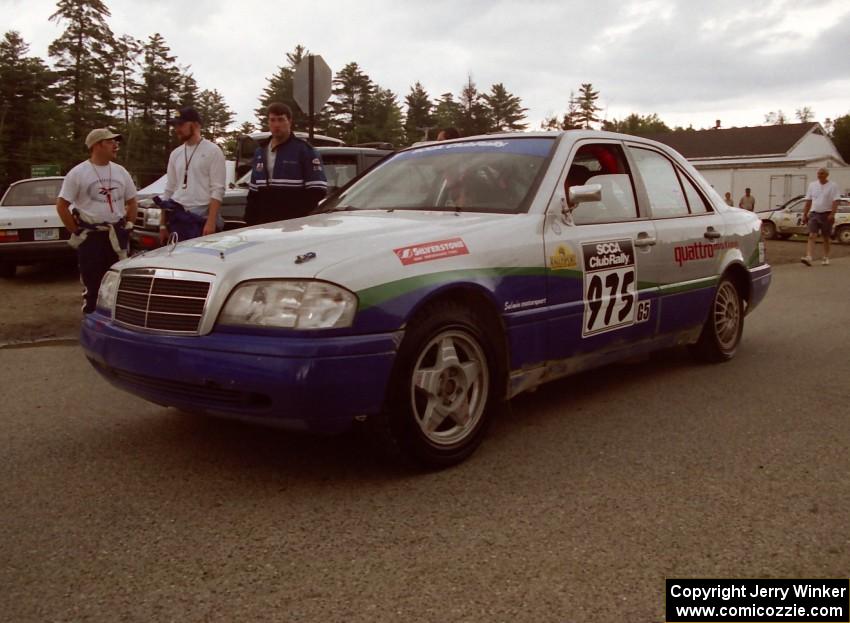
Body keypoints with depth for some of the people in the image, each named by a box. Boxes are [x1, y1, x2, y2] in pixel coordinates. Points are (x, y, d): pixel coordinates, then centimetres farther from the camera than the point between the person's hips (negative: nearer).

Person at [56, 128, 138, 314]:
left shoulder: (121, 172, 9)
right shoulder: (78, 173, -6)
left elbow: (131, 201, 18)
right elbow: (61, 206, -5)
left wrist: (129, 226, 9)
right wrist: (76, 232, -7)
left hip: (117, 236, 5)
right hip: (90, 237, -4)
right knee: (92, 284, 0)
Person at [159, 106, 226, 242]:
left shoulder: (212, 151, -4)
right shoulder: (175, 154, 15)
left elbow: (217, 190, -11)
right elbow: (169, 190, 18)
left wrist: (211, 222, -20)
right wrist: (163, 224, 13)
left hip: (202, 219, -6)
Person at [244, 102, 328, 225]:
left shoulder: (304, 150, -3)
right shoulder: (260, 152, 18)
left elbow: (317, 191, -9)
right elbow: (253, 192, 22)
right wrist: (250, 219, 14)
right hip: (263, 223, 6)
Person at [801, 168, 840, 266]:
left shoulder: (832, 186, -2)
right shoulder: (812, 185, 9)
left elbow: (835, 201, -9)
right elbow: (808, 201, 12)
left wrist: (832, 214, -21)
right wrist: (805, 215, 8)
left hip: (826, 214, -2)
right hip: (814, 214, 2)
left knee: (826, 238, 7)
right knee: (812, 236, -10)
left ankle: (826, 258, 17)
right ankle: (808, 257, -21)